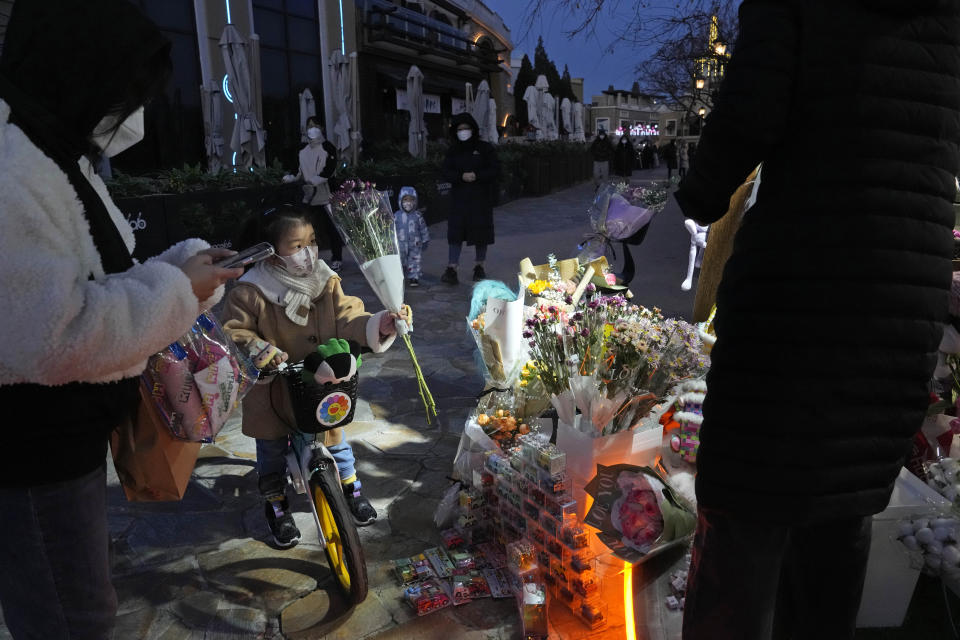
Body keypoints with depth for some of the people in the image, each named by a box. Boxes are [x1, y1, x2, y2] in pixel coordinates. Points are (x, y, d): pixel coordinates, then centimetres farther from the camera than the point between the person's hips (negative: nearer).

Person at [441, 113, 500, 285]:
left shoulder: (485, 148, 1)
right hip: (460, 197, 1)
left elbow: (495, 170, -5)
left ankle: (479, 267, 20)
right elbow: (447, 173, 1)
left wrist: (477, 176, -19)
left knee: (481, 231, 5)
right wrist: (462, 176, -18)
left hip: (481, 198, -1)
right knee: (455, 232, -6)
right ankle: (452, 269, -7)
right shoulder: (453, 151, 8)